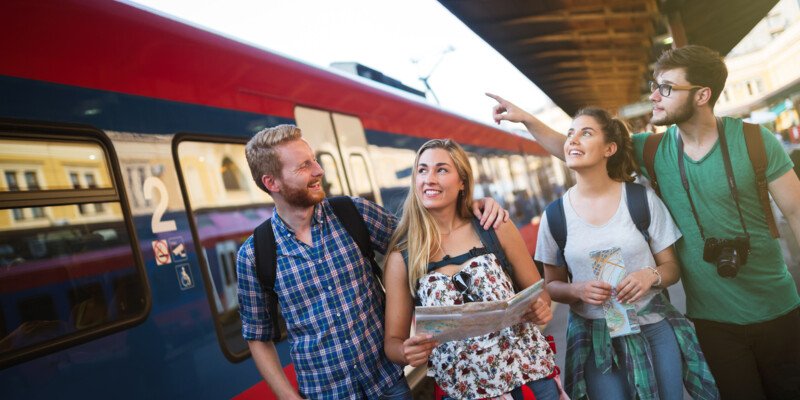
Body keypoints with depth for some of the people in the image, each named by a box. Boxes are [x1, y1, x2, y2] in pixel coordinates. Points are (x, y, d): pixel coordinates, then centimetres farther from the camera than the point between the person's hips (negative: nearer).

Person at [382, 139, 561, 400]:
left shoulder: (496, 229, -5)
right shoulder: (401, 258, -7)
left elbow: (538, 293, 5)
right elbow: (393, 340, -1)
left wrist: (540, 309, -16)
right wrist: (408, 352, -22)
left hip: (529, 377, 1)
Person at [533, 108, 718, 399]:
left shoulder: (642, 199, -6)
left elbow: (671, 268, 2)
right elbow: (552, 285, 4)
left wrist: (651, 276, -20)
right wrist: (578, 290, -17)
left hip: (654, 330, 0)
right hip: (594, 339, 0)